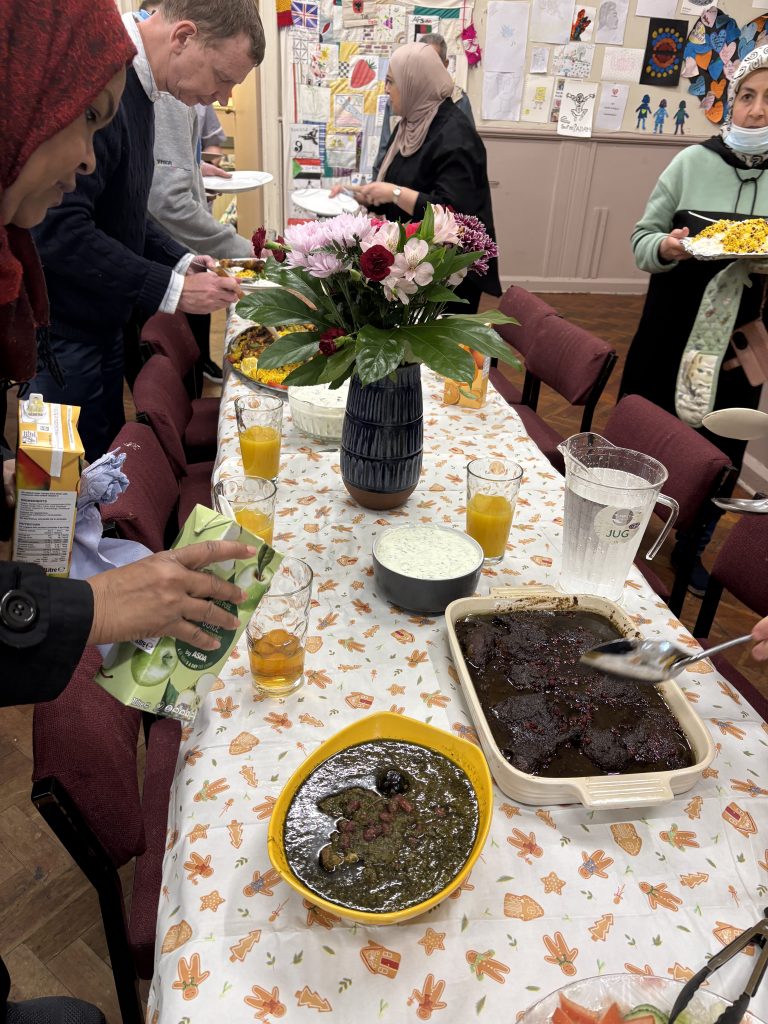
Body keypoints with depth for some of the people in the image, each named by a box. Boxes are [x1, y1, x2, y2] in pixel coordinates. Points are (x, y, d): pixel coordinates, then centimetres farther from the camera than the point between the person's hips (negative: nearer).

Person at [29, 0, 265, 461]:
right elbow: (59, 229, -28)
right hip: (62, 331, -9)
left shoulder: (136, 85, 9)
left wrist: (182, 261, 3)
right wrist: (168, 288, -24)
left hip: (99, 320, 9)